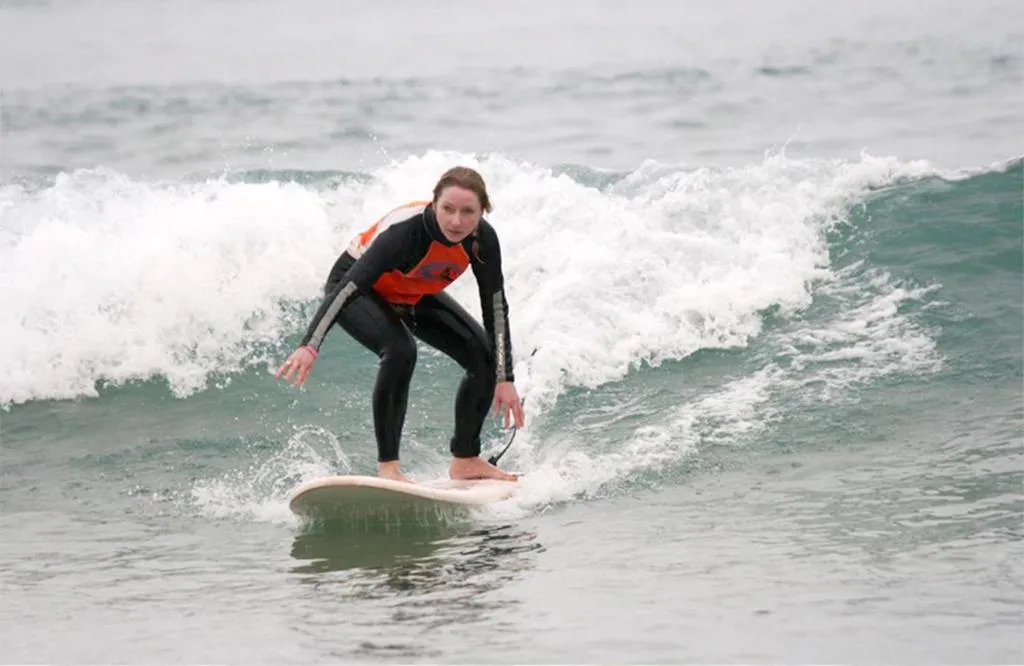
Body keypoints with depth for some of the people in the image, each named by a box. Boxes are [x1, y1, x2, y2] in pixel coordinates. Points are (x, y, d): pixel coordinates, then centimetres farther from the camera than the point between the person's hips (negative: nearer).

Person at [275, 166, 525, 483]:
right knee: (399, 350, -34)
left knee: (486, 356, -6)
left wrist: (505, 379, -17)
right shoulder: (405, 231, -40)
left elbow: (496, 308, -15)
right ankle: (387, 465, -25)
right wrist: (310, 345, -54)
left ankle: (465, 460, 10)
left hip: (415, 296, 6)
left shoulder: (482, 239, -25)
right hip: (358, 287, -6)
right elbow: (348, 287, -43)